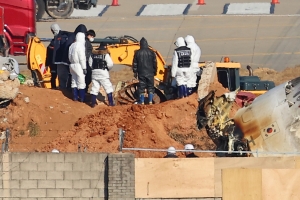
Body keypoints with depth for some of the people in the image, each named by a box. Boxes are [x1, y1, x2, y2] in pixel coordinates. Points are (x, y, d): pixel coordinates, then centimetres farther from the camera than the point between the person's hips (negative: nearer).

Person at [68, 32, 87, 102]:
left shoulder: (72, 45, 10)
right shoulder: (80, 46, -15)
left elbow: (70, 57, 14)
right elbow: (82, 58, -17)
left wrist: (72, 62, 19)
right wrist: (84, 68, -13)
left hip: (72, 65, 8)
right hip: (78, 65, -8)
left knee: (74, 82, 12)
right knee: (81, 82, -3)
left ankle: (75, 97, 15)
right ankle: (82, 98, -2)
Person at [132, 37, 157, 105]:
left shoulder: (137, 53, 0)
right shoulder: (151, 52, -1)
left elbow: (135, 63, 4)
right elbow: (155, 62, 4)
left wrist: (135, 72, 11)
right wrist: (155, 71, 15)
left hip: (141, 73, 0)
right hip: (150, 73, 0)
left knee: (141, 88, 2)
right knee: (150, 87, 7)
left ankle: (142, 102, -1)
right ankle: (150, 101, 2)